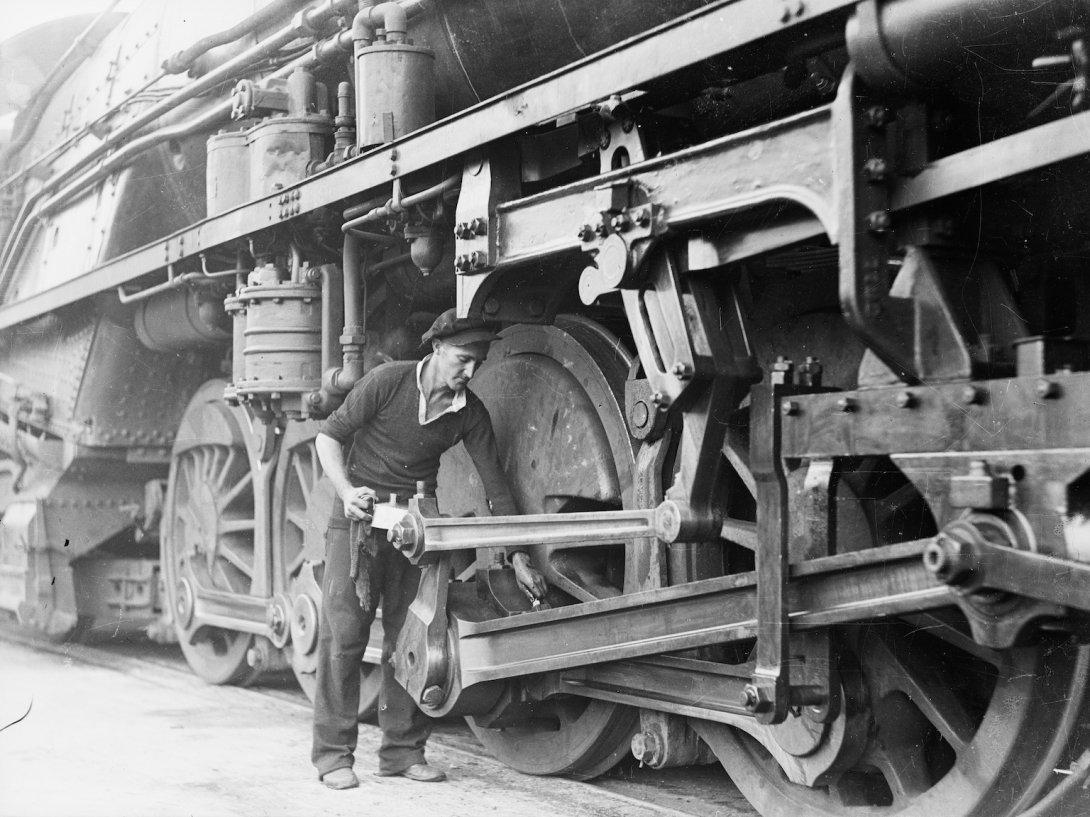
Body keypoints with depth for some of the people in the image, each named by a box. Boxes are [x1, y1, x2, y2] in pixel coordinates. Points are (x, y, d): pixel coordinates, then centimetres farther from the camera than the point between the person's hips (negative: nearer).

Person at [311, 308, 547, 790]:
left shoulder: (470, 414, -3)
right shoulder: (388, 381, -12)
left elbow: (495, 484, 0)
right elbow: (328, 436, -6)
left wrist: (518, 558, -2)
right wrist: (347, 491, -23)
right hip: (359, 516, -3)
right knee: (343, 634, -6)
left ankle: (403, 749, 13)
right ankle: (333, 755, 0)